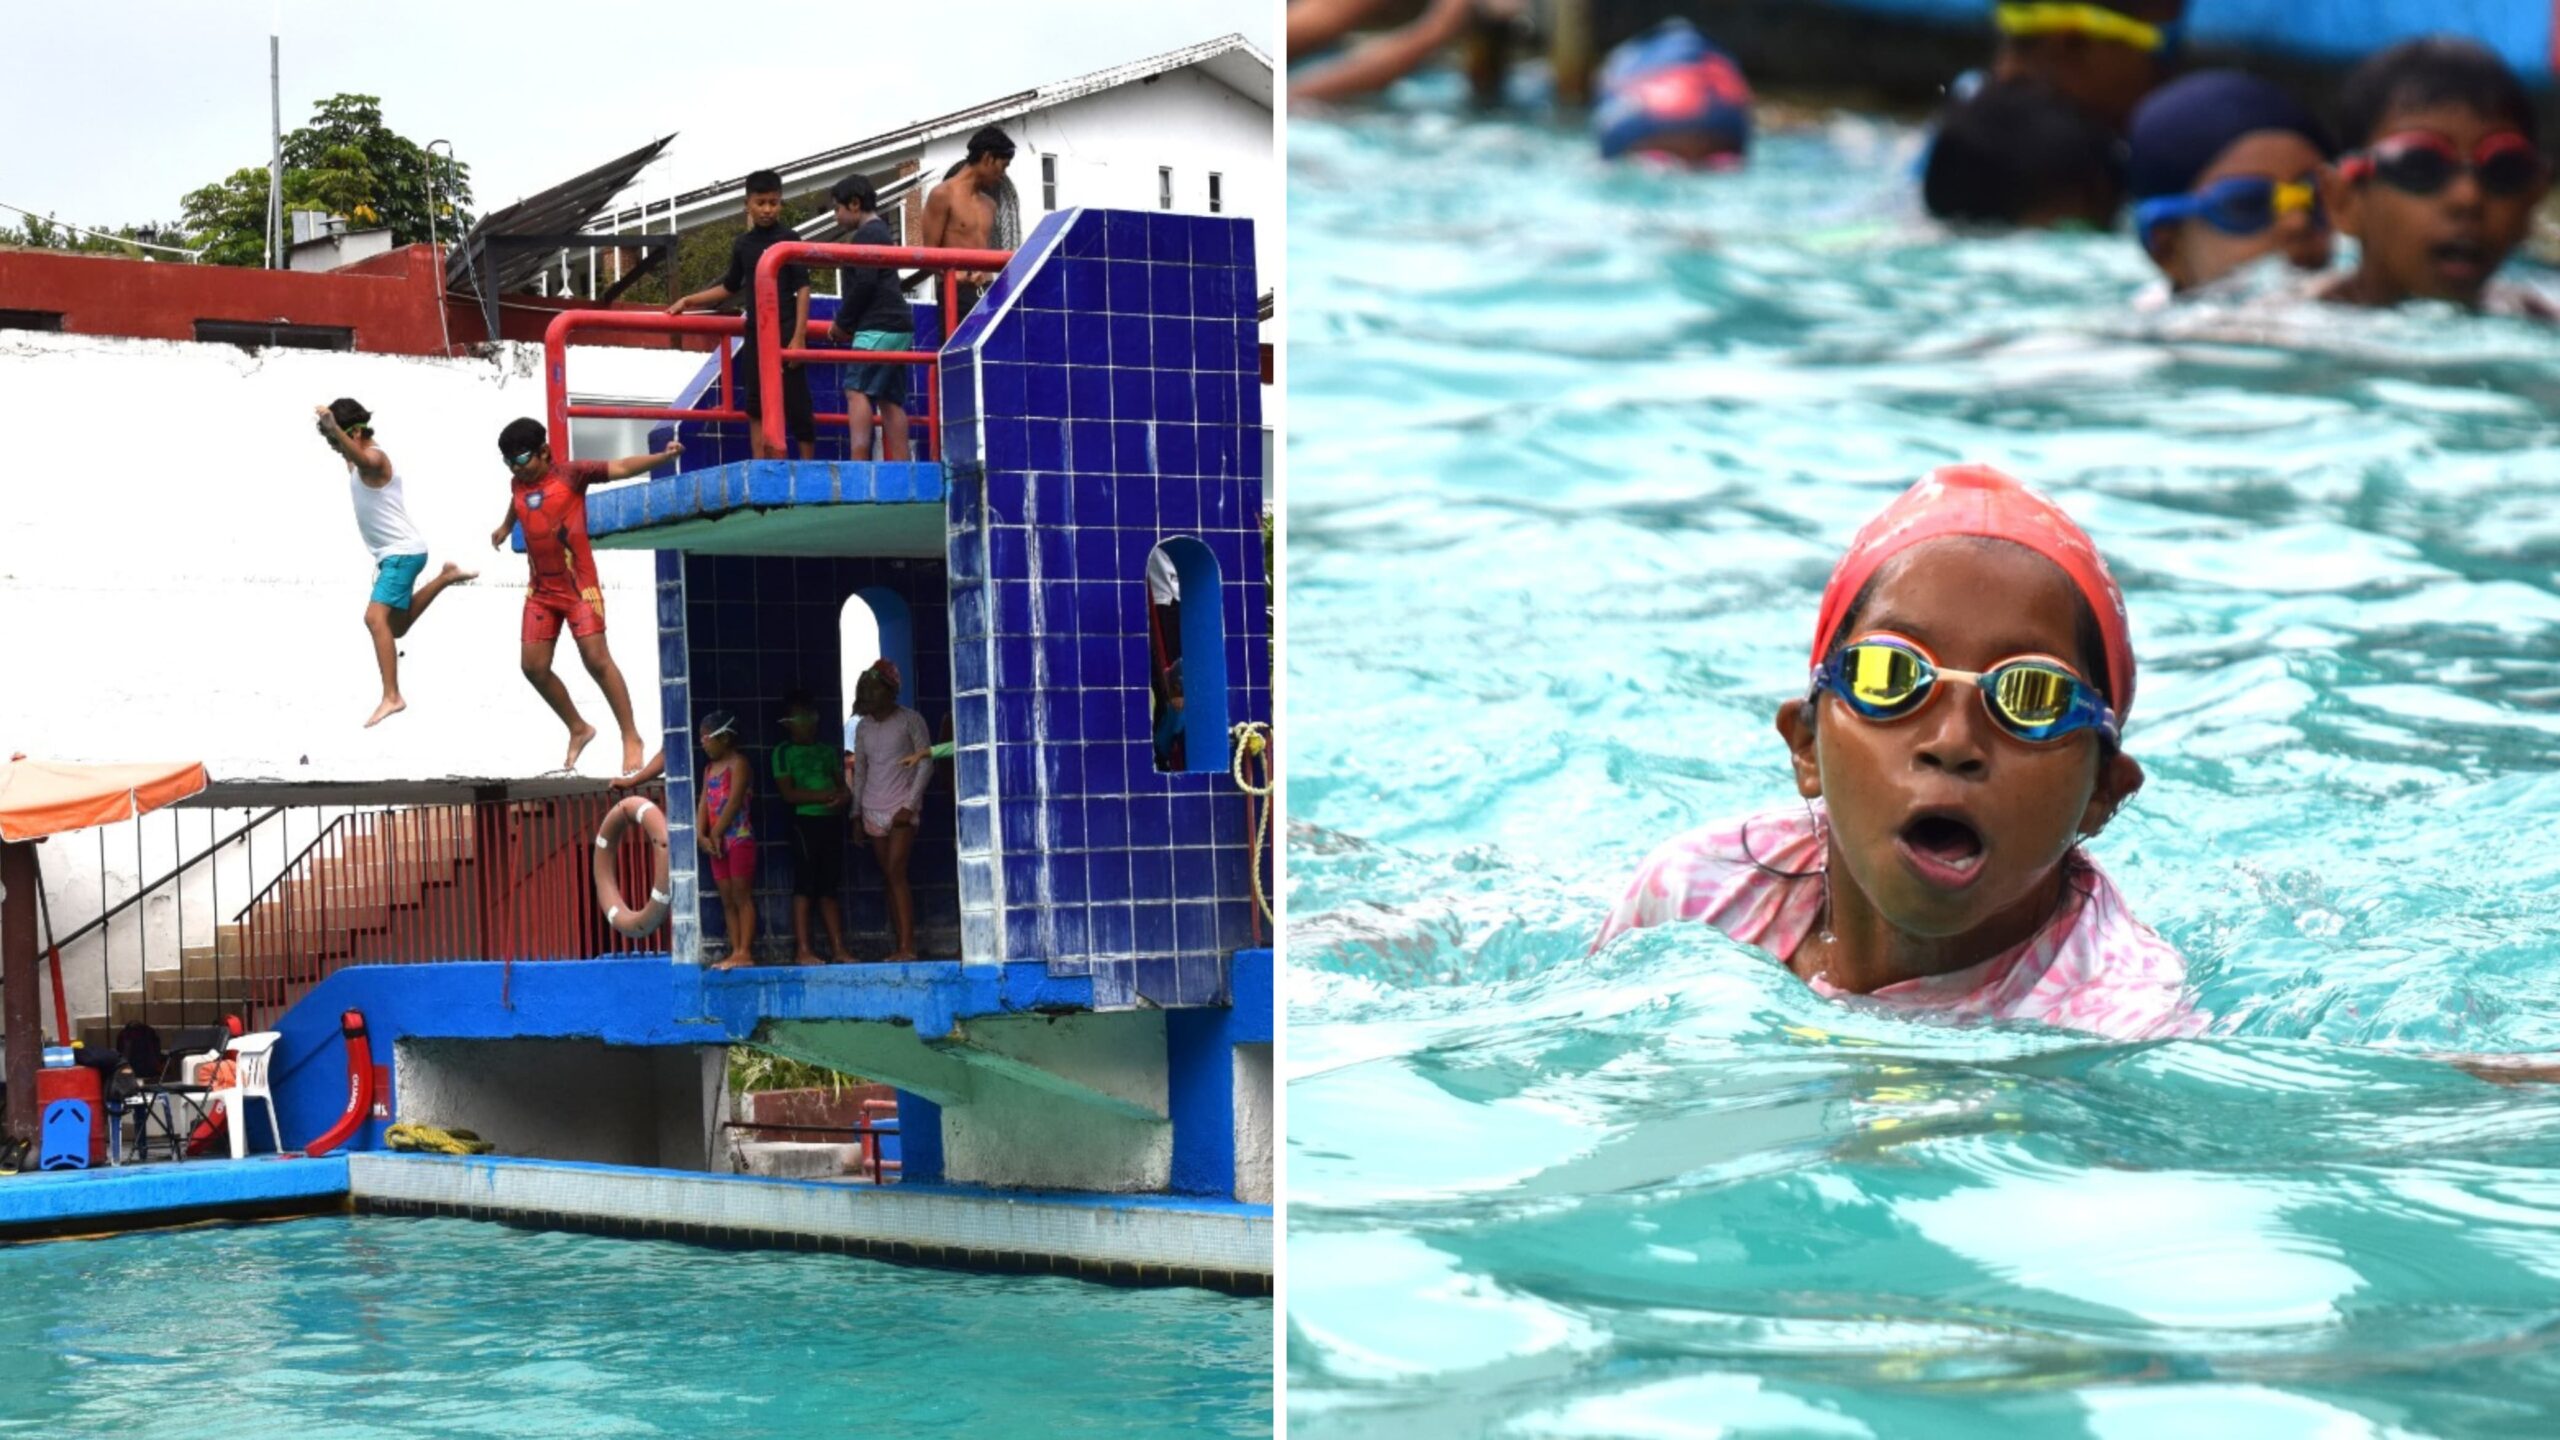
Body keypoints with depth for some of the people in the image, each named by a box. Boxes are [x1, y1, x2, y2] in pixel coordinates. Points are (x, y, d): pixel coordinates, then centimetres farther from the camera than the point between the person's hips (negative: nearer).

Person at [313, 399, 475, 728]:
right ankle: (445, 577, 36)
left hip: (402, 552, -10)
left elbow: (361, 458, -45)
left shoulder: (373, 458, -18)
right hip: (392, 553, 10)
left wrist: (334, 428, -60)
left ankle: (391, 697, -33)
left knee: (376, 617, -26)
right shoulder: (360, 462, 12)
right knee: (396, 626, 23)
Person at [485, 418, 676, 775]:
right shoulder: (517, 483, 9)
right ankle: (578, 729, 20)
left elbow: (621, 468, -16)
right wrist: (505, 527, 53)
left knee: (596, 658, -13)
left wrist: (663, 457, -30)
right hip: (541, 589, 6)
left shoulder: (570, 475, -9)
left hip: (578, 585, -6)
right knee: (533, 665, 2)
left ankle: (631, 738, -7)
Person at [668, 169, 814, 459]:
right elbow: (730, 288, 25)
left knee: (796, 405, -3)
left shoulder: (788, 239, -3)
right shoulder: (742, 245, 12)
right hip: (755, 335, 5)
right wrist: (687, 301, 21)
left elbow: (802, 289, -6)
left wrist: (799, 337, -14)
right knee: (756, 408, 2)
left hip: (785, 334, -5)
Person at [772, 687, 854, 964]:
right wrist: (827, 795, -14)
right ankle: (803, 950, -5)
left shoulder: (828, 751, 16)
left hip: (832, 821, 5)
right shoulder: (784, 752, 1)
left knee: (829, 888, 6)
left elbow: (843, 785, 14)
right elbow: (789, 793, -8)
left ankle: (838, 948, 6)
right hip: (805, 821, -5)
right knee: (804, 886, -5)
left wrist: (845, 795, -11)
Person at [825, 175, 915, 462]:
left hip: (877, 327, -10)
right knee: (890, 400, 5)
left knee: (857, 390, -15)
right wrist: (846, 323, 16)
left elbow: (865, 284, -16)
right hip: (898, 325, 10)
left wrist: (842, 322, -5)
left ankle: (859, 458, -26)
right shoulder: (882, 232, 23)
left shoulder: (867, 235, -7)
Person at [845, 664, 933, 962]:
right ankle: (902, 945, 5)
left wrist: (910, 804, -13)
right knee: (890, 878, 4)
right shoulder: (863, 727, 12)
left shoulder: (910, 721, -3)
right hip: (874, 811, 6)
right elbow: (859, 771, 17)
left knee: (896, 873, -16)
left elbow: (926, 764, -6)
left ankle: (907, 946, -19)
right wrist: (856, 812, 11)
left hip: (902, 809, -6)